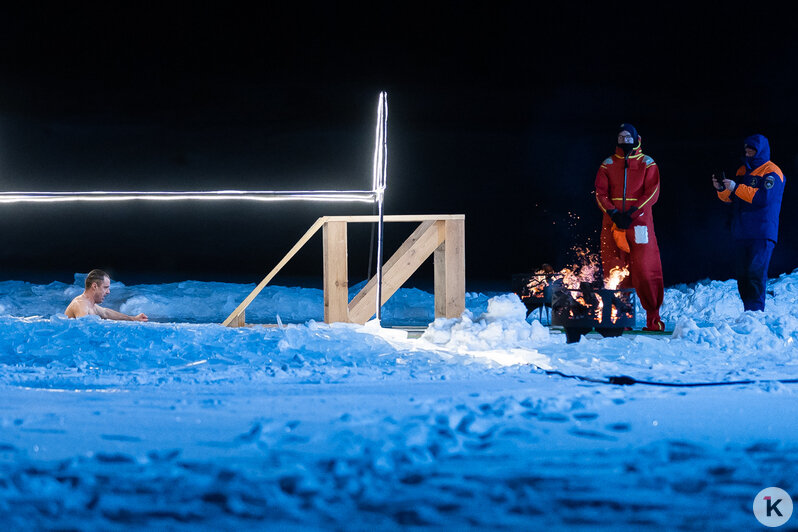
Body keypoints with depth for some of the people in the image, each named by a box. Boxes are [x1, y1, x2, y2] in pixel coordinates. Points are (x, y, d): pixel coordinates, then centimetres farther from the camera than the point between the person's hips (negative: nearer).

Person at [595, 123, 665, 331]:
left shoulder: (647, 163, 8)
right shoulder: (608, 164, 13)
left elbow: (652, 192, -1)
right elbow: (600, 192, 7)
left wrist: (632, 214, -12)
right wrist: (613, 214, -10)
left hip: (639, 223, -2)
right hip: (612, 223, 2)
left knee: (645, 271, -9)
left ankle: (653, 318, -4)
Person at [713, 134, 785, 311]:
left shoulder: (771, 172, -4)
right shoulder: (742, 170, 18)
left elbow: (764, 197, -19)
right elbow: (731, 199, 21)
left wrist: (736, 188, -21)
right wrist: (722, 190, 0)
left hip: (762, 234, -7)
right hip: (741, 233, 7)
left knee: (756, 272, -15)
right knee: (741, 275, 5)